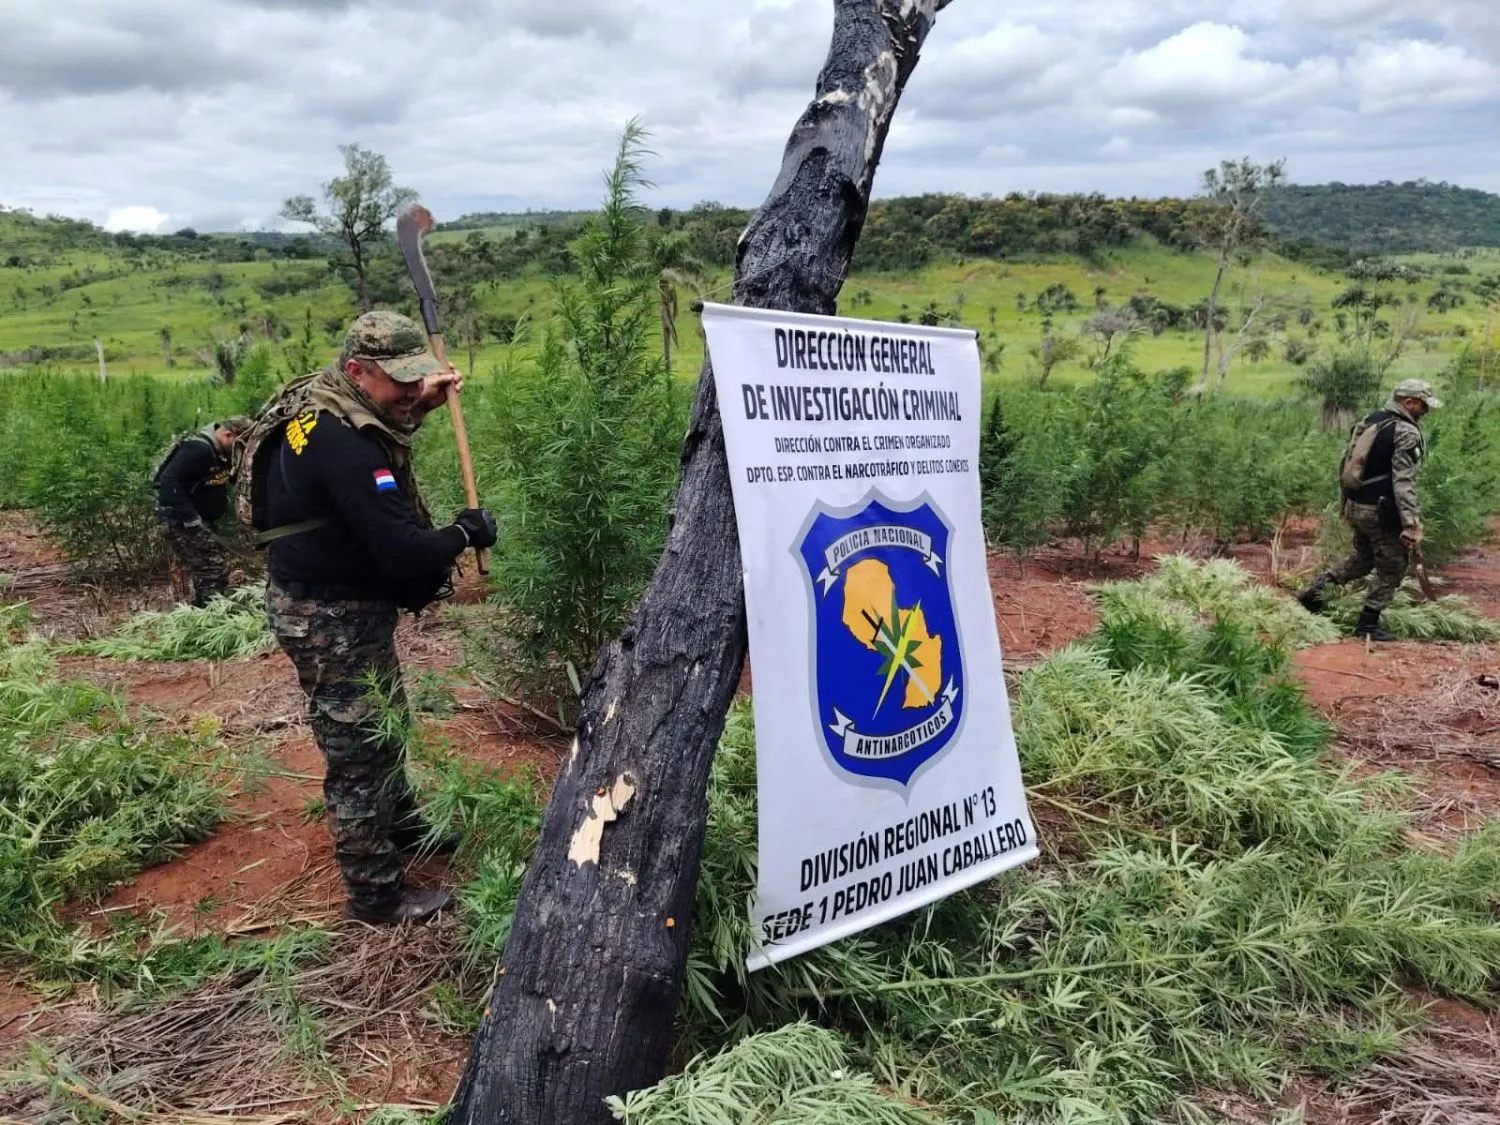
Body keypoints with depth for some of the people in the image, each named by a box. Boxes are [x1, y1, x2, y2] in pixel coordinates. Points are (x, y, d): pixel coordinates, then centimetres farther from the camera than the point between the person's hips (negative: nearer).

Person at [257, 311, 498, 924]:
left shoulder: (326, 407, 1)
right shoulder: (344, 446, -30)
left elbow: (382, 425, 25)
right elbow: (402, 552, -32)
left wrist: (418, 404, 7)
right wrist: (465, 533, -14)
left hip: (344, 604, 10)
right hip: (331, 619, -10)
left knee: (384, 725, 26)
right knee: (359, 752, 2)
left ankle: (401, 827, 47)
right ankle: (376, 893, 16)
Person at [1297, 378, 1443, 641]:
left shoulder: (1369, 422, 10)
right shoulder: (1406, 432, -15)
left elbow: (1348, 464, 16)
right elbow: (1403, 482, -23)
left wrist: (1346, 504, 23)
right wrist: (1411, 524, -24)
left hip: (1356, 507, 8)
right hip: (1381, 511, -8)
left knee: (1363, 558, 25)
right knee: (1392, 567, 6)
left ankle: (1315, 591, 17)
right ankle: (1368, 624, 11)